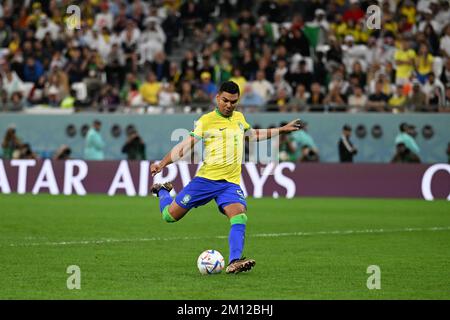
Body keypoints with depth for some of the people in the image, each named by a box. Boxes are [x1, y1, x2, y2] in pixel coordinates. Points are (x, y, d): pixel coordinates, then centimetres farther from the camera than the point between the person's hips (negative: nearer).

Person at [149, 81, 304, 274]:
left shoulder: (239, 118, 14)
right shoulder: (206, 121, -4)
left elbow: (253, 135, 34)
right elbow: (185, 146, -9)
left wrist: (282, 130, 35)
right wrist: (162, 164, -20)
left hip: (231, 183, 3)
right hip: (206, 179, -3)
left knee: (239, 216, -25)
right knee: (170, 215, 3)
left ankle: (234, 262, -34)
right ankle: (162, 191, 37)